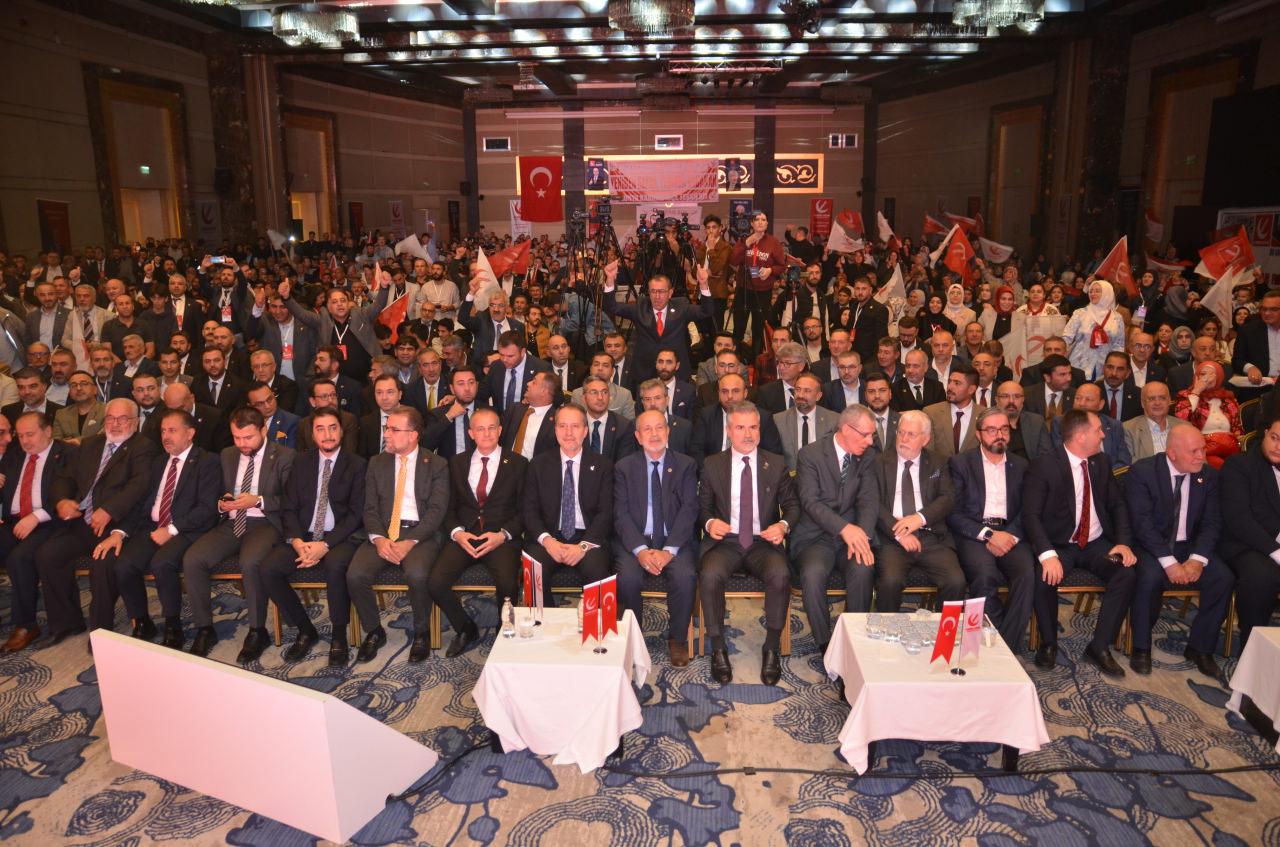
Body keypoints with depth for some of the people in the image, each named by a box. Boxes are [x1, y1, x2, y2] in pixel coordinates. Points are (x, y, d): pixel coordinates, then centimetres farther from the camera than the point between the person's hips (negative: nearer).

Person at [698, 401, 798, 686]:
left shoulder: (776, 464, 9)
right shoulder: (712, 465, 8)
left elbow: (792, 505, 11)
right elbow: (703, 506, 11)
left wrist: (783, 525, -11)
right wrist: (709, 522, -12)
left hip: (763, 542, 0)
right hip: (725, 542, 0)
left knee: (779, 575, -32)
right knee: (709, 575, -32)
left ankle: (772, 648, -12)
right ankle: (718, 647, -13)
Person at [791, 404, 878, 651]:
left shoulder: (867, 456, 8)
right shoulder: (810, 454, -4)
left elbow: (869, 500, 0)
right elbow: (810, 501, -15)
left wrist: (861, 535, -20)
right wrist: (844, 527, -30)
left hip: (852, 535, 3)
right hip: (815, 536, -2)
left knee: (863, 568, -29)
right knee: (814, 572, -32)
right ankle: (825, 643, -13)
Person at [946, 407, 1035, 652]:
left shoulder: (1021, 465, 17)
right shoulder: (961, 463, 6)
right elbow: (953, 513, -2)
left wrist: (1010, 536, -10)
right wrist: (988, 534, -13)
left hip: (1011, 535, 3)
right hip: (973, 535, -3)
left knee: (1028, 574, -28)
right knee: (985, 575, -32)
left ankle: (1007, 647, -18)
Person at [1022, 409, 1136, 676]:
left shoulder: (1101, 463, 8)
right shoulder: (1042, 466, -11)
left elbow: (1118, 505, 13)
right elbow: (1030, 515, -18)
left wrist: (1123, 542, -5)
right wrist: (1047, 554, -32)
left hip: (1097, 544, 5)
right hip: (1059, 545, -5)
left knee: (1127, 573, -23)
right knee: (1045, 578, -32)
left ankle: (1100, 646, -7)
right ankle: (1048, 644, -4)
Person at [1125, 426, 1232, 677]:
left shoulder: (1208, 476, 1)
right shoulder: (1142, 472, -13)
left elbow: (1211, 523, -1)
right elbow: (1142, 523, -18)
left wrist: (1197, 559, -18)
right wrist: (1169, 562, -26)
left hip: (1189, 545, 4)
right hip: (1151, 545, -4)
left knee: (1223, 578, -21)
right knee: (1151, 576, -34)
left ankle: (1200, 647, -1)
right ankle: (1141, 647, -12)